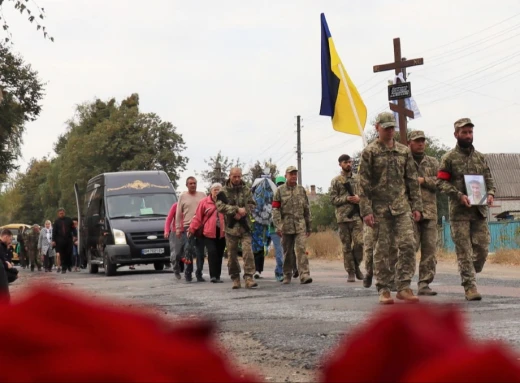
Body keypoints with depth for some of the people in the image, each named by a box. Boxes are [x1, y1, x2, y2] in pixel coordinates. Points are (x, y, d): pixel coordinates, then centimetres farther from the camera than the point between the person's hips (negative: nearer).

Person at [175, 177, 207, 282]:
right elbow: (178, 214, 8)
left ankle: (199, 273, 11)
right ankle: (188, 272, 3)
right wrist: (178, 228, 3)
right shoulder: (183, 197, 8)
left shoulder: (202, 195, 12)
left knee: (200, 252, 4)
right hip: (187, 227, -2)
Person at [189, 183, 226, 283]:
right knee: (212, 252, -13)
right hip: (209, 233, -2)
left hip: (221, 233, 2)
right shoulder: (204, 202, 0)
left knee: (219, 254, 7)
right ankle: (213, 275, -10)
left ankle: (217, 276, 16)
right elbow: (198, 217, 0)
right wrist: (192, 228, -4)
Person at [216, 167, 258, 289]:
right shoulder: (224, 191, 1)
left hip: (244, 226, 1)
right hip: (230, 227, -1)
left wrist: (242, 213, -13)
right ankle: (235, 278, 15)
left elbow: (252, 205, 6)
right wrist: (237, 209, -20)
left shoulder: (246, 190, 8)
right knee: (232, 254, 4)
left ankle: (249, 277, -13)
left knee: (248, 252, -12)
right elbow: (220, 206, -13)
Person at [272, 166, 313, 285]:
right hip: (286, 225, -1)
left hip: (300, 225, 1)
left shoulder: (301, 190, 10)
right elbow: (275, 209, -2)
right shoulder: (280, 191, 3)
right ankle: (287, 276, 18)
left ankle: (304, 275, -18)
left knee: (301, 249, -13)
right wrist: (278, 226, -11)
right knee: (287, 252, 7)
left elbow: (306, 209, 15)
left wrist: (308, 226, 17)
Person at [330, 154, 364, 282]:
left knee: (359, 242, -11)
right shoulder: (336, 181, 4)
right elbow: (333, 199, -1)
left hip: (357, 215, 2)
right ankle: (351, 272, 7)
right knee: (346, 245, 1)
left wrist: (359, 198, -7)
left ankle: (356, 266, 11)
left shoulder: (358, 179, 12)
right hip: (343, 216, -2)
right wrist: (347, 199, -14)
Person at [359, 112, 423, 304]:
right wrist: (366, 210, -11)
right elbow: (363, 184, -4)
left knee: (408, 244, -8)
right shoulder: (369, 152, -1)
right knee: (381, 249, 1)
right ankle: (384, 290, 8)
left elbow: (412, 180, 13)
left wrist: (416, 206, 6)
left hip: (401, 207, 3)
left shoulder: (404, 151, 11)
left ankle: (404, 287, -3)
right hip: (379, 208, -3)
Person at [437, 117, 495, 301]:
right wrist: (459, 195, -18)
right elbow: (441, 182, -6)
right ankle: (470, 287, -1)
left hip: (479, 210, 4)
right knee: (464, 251, -4)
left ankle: (470, 276, 24)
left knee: (482, 248, 2)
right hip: (459, 212, -4)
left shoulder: (480, 157, 13)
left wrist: (490, 193, -4)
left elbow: (489, 179, 16)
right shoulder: (449, 158, -1)